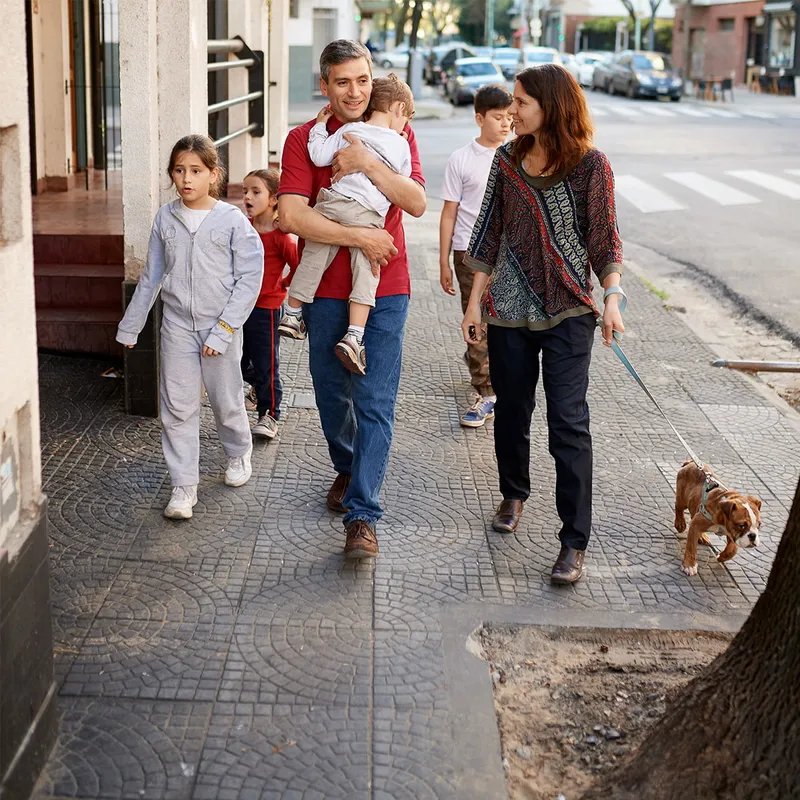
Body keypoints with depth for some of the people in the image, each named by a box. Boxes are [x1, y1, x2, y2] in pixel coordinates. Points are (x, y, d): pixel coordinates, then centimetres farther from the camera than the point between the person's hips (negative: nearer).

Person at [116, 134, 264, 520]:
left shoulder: (232, 220, -9)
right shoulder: (165, 218, 1)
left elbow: (250, 278, -10)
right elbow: (151, 276, 11)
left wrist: (223, 330, -16)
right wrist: (130, 325, 14)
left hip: (220, 325, -2)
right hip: (177, 325, 3)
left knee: (226, 401, 11)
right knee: (178, 406, 1)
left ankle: (238, 453, 41)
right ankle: (184, 486, 9)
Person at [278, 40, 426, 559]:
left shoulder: (396, 134, 4)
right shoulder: (304, 139, -1)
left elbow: (417, 203, -9)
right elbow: (292, 215, -14)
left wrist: (368, 162, -20)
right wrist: (361, 236, -18)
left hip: (385, 288, -1)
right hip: (325, 289, 1)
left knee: (375, 404, -6)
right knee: (332, 393, 15)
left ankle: (363, 515, -4)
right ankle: (347, 469, 42)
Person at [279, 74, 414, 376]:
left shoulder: (348, 130, 9)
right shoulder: (401, 144, 10)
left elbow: (320, 157, 4)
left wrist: (320, 125, 18)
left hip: (334, 202, 2)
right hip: (369, 215, -2)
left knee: (312, 260, 13)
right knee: (365, 273, -2)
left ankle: (292, 315, 26)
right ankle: (353, 336, -14)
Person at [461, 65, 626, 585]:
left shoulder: (591, 165, -4)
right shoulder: (508, 160, 6)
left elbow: (604, 239, -1)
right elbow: (491, 234, 10)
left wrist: (612, 297, -14)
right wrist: (474, 301, 9)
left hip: (567, 312, -4)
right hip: (509, 309, 4)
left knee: (569, 422, -7)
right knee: (511, 410, 14)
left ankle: (575, 542, -1)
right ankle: (514, 493, 40)